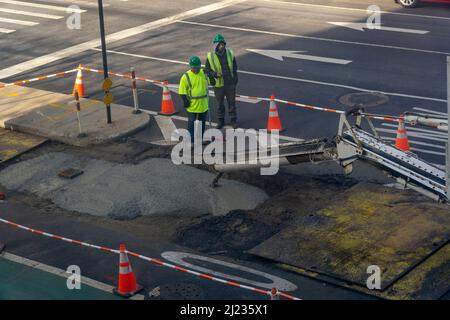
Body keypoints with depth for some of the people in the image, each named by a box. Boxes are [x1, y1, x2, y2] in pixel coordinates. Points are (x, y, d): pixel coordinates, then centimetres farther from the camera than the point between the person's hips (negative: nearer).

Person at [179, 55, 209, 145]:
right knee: (191, 123, 0)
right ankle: (191, 141, 7)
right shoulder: (186, 77, -12)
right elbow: (182, 92, -10)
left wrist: (206, 97, 12)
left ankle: (200, 139, 28)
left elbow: (207, 84, 18)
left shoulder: (204, 73, 1)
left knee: (202, 122, 15)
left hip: (203, 105, 5)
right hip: (192, 105, -5)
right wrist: (186, 102, -17)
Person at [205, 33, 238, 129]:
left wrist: (235, 80, 5)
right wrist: (215, 74, -20)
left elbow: (234, 68, 8)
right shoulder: (211, 57, -10)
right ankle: (220, 120, 28)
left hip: (230, 84, 1)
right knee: (220, 104, 13)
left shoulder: (230, 54, -3)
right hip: (218, 84, -1)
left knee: (232, 103, 9)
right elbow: (207, 70, -2)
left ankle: (233, 120, 22)